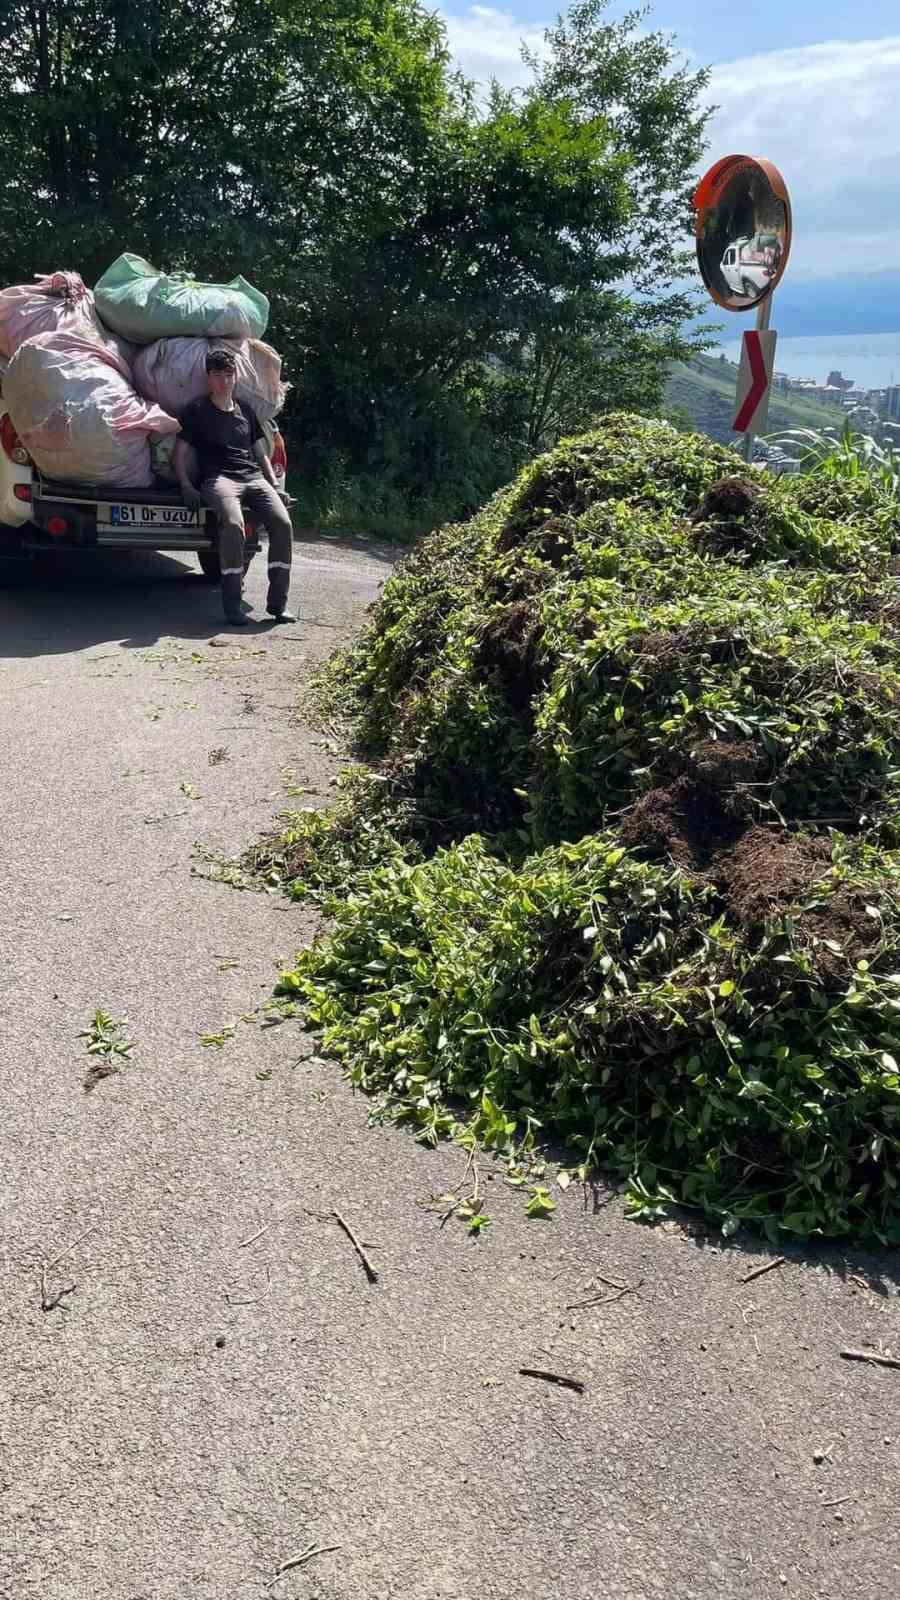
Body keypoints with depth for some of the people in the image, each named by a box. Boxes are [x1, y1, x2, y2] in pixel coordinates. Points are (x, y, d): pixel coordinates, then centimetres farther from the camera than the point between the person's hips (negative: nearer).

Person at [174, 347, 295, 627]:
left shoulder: (246, 411, 24)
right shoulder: (196, 412, 11)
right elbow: (180, 452, 8)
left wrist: (274, 485, 13)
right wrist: (186, 486, -8)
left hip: (254, 478, 4)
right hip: (219, 478, -4)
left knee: (282, 523, -23)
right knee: (233, 523, -36)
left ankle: (278, 602, -17)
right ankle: (232, 604, -31)